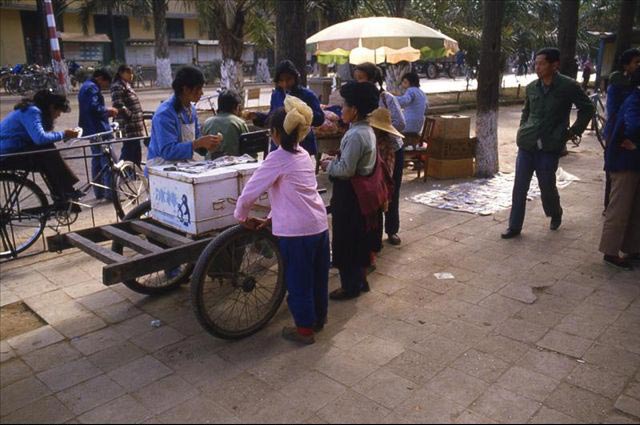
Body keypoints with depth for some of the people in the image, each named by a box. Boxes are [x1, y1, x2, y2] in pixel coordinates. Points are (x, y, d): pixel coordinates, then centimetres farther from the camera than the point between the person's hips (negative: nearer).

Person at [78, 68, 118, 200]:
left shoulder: (85, 86, 21)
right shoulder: (92, 87, -13)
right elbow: (94, 108, -25)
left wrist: (107, 113, 13)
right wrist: (108, 110, -10)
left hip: (91, 130, 11)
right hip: (99, 130, -11)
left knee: (97, 160, 14)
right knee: (108, 160, -9)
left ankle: (99, 192, 18)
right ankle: (110, 193, -10)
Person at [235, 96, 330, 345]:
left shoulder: (277, 159, -12)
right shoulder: (303, 155, 12)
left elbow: (250, 191, -9)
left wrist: (241, 216, 7)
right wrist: (271, 218, 15)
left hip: (296, 232, -8)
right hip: (320, 226, 8)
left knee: (298, 281, 8)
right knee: (318, 276, 20)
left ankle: (305, 329, 21)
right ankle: (319, 318, 37)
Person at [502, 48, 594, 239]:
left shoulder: (569, 86, -6)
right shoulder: (532, 87, 6)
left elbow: (587, 109, 4)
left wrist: (573, 131, 1)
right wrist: (523, 128, 12)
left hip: (549, 146, -4)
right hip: (527, 144, 4)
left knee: (547, 187, 7)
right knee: (519, 188, 2)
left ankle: (556, 215, 37)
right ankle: (514, 227, 11)